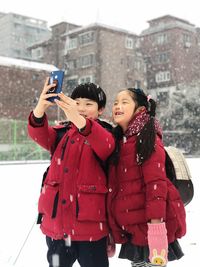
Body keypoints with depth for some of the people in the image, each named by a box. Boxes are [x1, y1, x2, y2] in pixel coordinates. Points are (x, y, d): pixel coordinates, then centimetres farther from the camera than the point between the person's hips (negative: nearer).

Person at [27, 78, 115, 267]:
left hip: (90, 221, -3)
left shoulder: (105, 133, 0)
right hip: (56, 218, 4)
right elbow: (39, 134, -10)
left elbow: (105, 146, -25)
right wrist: (40, 109, -32)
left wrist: (79, 120, -43)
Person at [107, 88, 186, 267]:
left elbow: (156, 182, -19)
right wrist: (112, 228, 16)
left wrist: (156, 225, -25)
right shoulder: (118, 141, 12)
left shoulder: (148, 139, -10)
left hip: (149, 226, -7)